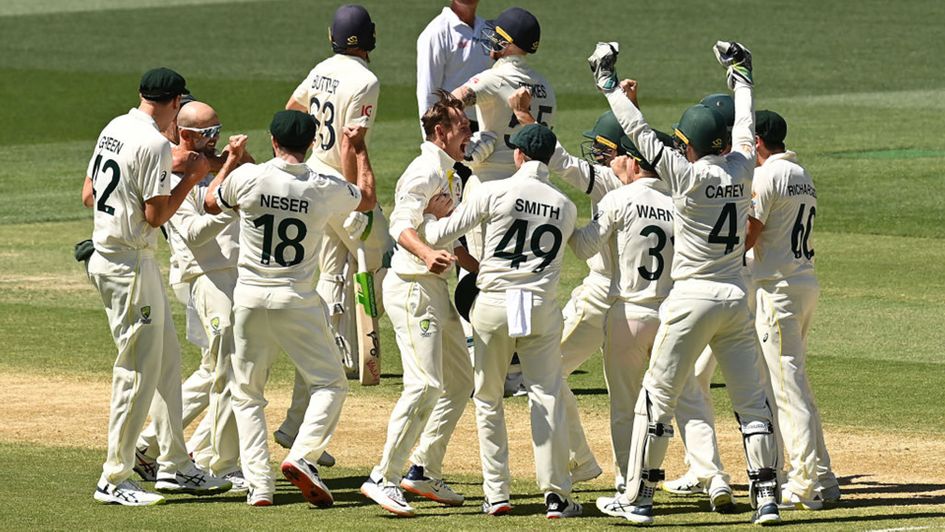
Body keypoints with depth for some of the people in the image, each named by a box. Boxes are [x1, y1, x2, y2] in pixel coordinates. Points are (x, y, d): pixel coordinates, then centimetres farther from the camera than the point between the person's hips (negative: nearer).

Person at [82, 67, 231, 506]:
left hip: (106, 255, 10)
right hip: (130, 266, -10)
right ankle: (114, 481, 0)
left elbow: (88, 196, 15)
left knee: (167, 358, 16)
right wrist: (191, 178, -8)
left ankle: (174, 465, 21)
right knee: (138, 370, -4)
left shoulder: (113, 129, 10)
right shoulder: (154, 143, -18)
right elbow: (155, 215, -19)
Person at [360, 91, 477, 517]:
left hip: (438, 289, 11)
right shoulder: (425, 171, -14)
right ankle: (384, 478, -16)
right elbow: (401, 224, -29)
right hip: (413, 287, -11)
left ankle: (424, 473, 20)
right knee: (424, 383, -18)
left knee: (460, 381, 14)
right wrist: (427, 255, -47)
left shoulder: (450, 175, 17)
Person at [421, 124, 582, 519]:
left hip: (493, 305, -2)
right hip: (542, 306, 2)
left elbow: (438, 235, -4)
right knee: (547, 397, 3)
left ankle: (496, 494, 8)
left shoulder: (494, 193, -6)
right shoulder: (565, 207, 5)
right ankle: (556, 496, -2)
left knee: (488, 399, 10)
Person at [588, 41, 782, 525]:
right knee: (751, 399, 7)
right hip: (737, 298, 5)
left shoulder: (687, 175, -12)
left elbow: (639, 132, -8)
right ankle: (766, 497, 2)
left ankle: (638, 498, 6)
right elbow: (745, 128, 20)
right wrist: (739, 76, 35)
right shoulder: (742, 169, 1)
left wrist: (609, 82, 1)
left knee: (657, 397, 3)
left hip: (693, 299, -5)